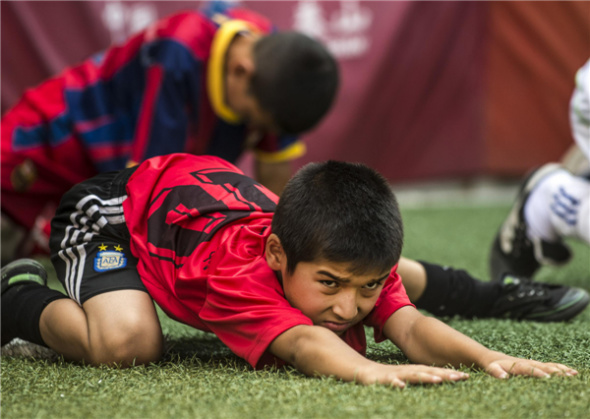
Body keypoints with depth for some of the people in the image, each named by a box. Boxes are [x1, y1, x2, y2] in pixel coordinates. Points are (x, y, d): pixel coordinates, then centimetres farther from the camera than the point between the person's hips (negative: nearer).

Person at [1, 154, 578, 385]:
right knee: (126, 344, -35)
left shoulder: (360, 268, -30)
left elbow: (410, 325, -41)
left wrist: (487, 357, -60)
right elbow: (301, 343, -62)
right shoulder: (239, 271, -47)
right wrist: (369, 371, -82)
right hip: (118, 206, -7)